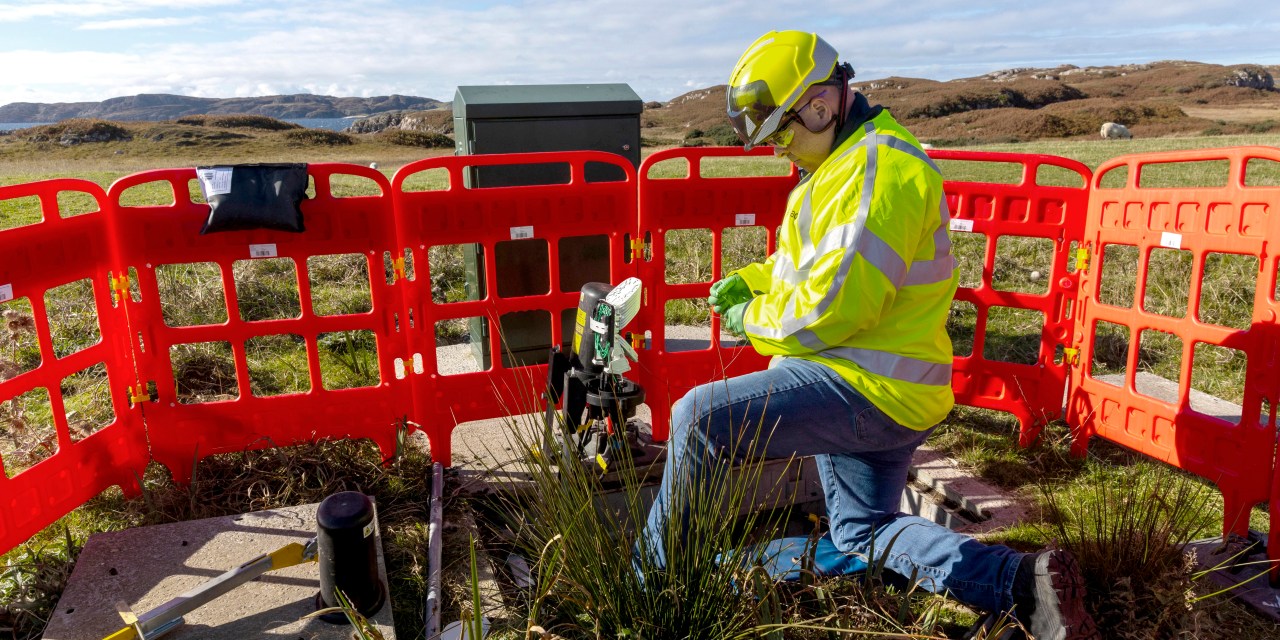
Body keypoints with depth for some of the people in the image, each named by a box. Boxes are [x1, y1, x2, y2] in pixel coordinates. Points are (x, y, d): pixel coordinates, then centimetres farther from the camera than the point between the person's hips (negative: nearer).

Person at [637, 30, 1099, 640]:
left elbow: (834, 304, -27)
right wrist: (751, 279, 8)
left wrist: (754, 320, -11)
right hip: (878, 389, 12)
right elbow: (816, 260, 25)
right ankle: (1023, 581, 10)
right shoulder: (845, 162, 15)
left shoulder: (877, 169, -20)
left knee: (698, 417, -12)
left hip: (867, 386, -12)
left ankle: (654, 568, 5)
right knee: (864, 531, 20)